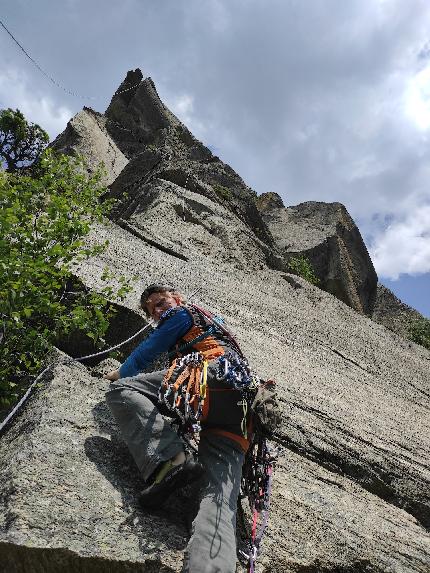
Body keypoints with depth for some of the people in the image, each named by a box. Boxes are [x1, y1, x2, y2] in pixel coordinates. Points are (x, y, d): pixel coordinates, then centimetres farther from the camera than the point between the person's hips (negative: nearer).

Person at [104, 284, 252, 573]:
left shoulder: (183, 313, 22)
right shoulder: (213, 323, 45)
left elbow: (147, 351, 21)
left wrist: (121, 373, 39)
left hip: (212, 377, -7)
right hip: (239, 411, 8)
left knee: (121, 389, -4)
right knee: (219, 501, -13)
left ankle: (169, 459, -26)